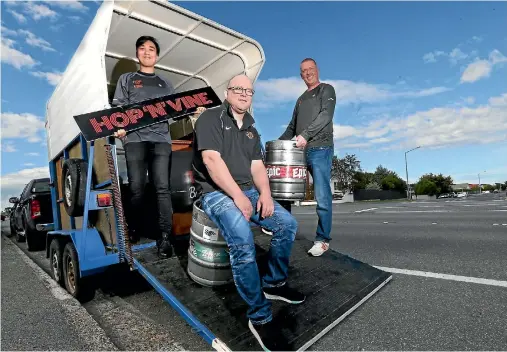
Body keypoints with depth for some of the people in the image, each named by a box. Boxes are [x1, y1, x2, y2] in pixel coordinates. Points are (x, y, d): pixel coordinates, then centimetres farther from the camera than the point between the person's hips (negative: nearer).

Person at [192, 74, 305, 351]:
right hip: (217, 193, -7)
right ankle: (259, 316, -14)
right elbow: (211, 159, -17)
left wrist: (265, 193, -8)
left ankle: (273, 283, 14)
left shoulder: (251, 130, 19)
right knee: (243, 241, -31)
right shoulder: (210, 118, -3)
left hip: (248, 191, 8)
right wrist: (237, 195, -22)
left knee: (288, 224, -6)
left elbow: (257, 165, 12)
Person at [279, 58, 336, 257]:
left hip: (320, 149, -6)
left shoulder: (326, 90, 8)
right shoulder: (301, 99, 26)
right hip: (299, 151, 7)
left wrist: (305, 134, -23)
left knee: (322, 196, -7)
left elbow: (326, 115, -11)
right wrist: (279, 142, 9)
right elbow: (292, 126, 25)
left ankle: (322, 240, -1)